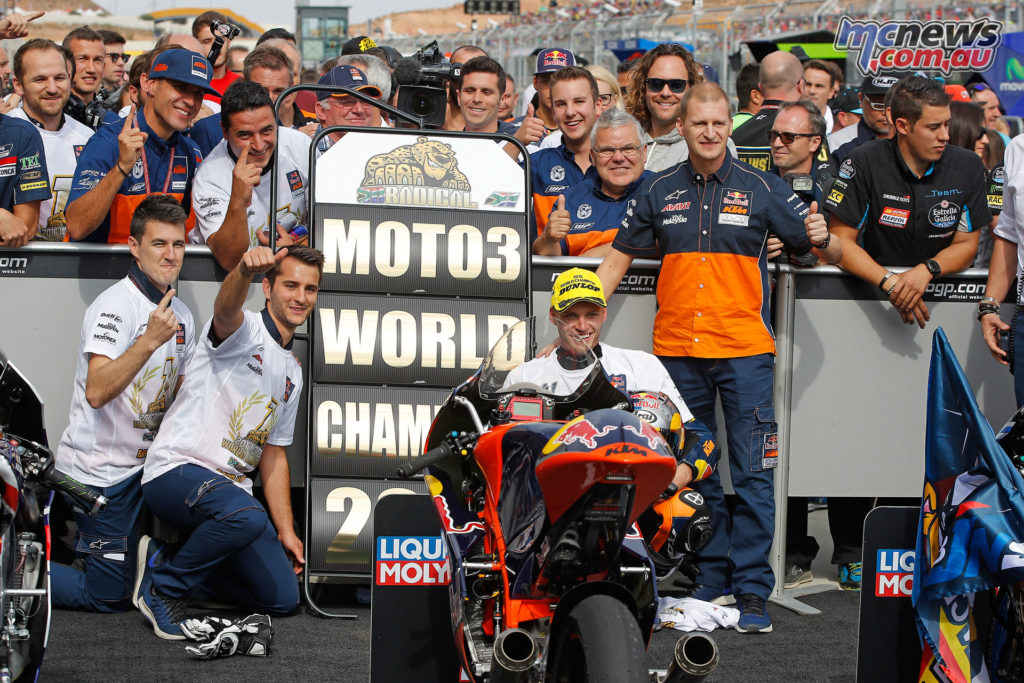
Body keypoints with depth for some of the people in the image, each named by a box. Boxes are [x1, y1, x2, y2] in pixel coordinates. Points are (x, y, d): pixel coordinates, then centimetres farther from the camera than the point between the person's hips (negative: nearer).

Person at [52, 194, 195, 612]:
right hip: (100, 469, -8)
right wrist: (150, 341, -36)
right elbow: (97, 392, -30)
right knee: (110, 595, -6)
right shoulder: (114, 306, -17)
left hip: (142, 465, 8)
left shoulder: (180, 315, 10)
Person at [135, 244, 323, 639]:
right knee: (247, 516, -39)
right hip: (177, 470, -8)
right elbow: (226, 309, -31)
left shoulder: (292, 373, 20)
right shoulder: (244, 331, -4)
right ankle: (161, 587, -15)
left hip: (231, 486, 8)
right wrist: (245, 270, -54)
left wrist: (285, 531, 16)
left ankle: (188, 559, 17)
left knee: (282, 596, -1)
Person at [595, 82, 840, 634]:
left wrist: (823, 241, -19)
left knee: (752, 473, -6)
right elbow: (618, 259, 15)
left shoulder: (761, 189, 2)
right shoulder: (658, 191, 9)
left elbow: (828, 254, 4)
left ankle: (751, 588, -2)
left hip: (745, 350, -3)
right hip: (678, 350, 3)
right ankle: (709, 578, 18)